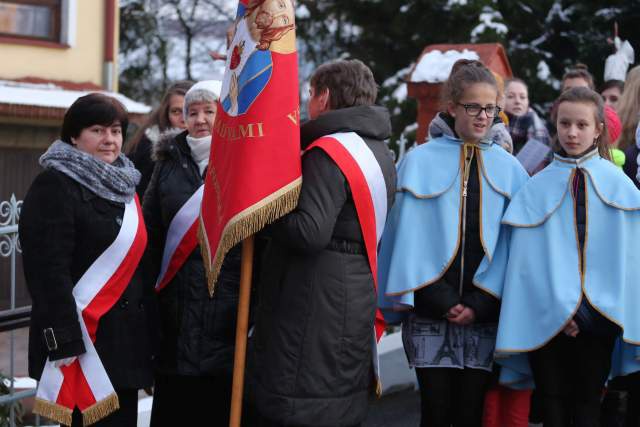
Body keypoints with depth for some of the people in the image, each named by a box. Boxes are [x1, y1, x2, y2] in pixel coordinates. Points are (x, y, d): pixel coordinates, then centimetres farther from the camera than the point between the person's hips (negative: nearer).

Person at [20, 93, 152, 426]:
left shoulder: (121, 186, 17)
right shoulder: (54, 186, -8)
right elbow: (48, 270, -16)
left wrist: (148, 332, 18)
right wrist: (65, 342, -22)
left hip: (127, 337, 8)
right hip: (86, 338, -8)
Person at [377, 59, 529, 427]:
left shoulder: (509, 169, 9)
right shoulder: (421, 162, 2)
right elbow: (409, 237, -2)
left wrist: (481, 306, -6)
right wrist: (442, 301, -9)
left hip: (484, 313, 2)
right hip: (430, 311, -1)